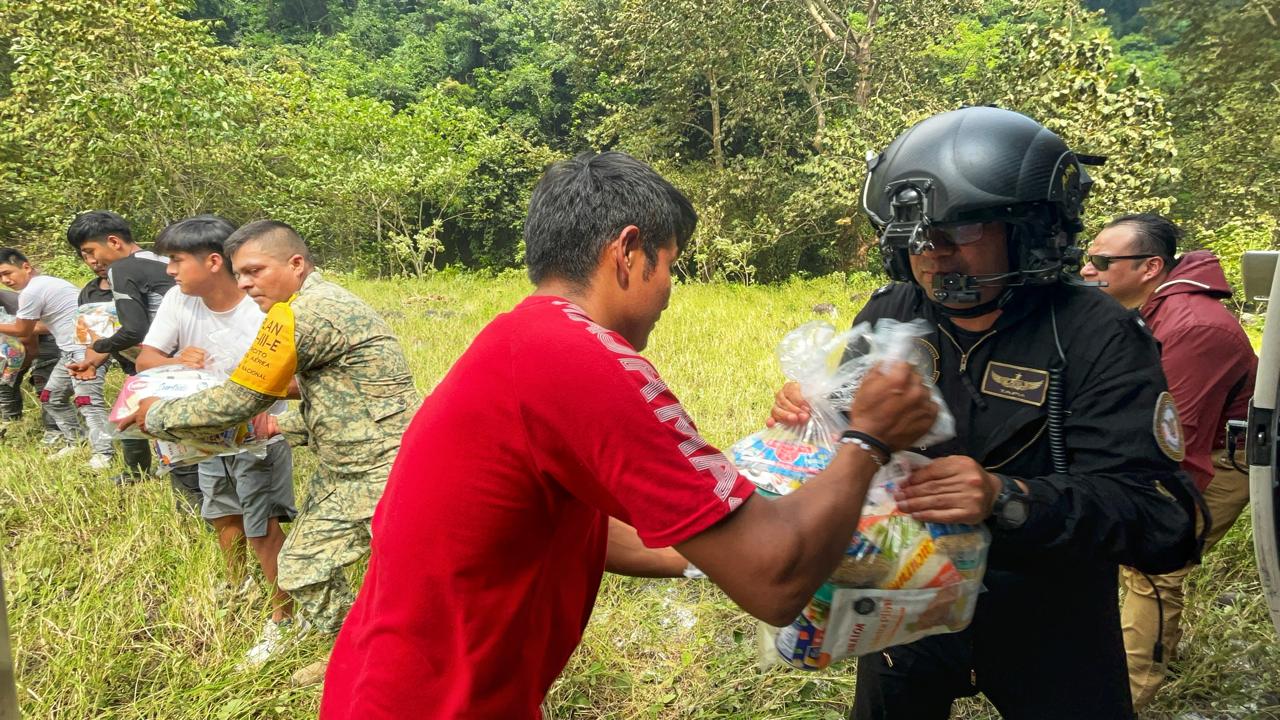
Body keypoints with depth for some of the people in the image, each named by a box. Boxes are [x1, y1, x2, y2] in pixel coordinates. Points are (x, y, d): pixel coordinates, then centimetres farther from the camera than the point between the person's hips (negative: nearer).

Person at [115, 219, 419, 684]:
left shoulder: (302, 314, -20)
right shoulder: (323, 305, 11)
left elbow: (236, 401, -15)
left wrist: (157, 416, -1)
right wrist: (285, 427, 4)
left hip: (386, 472, -10)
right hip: (343, 472, 11)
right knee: (301, 567, 16)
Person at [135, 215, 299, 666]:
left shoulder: (262, 312, -28)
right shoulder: (179, 300, -12)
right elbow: (145, 358, -9)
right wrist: (176, 362, -32)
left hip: (259, 434, -6)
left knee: (262, 528, -3)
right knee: (222, 516, 23)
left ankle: (283, 617, 16)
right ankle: (237, 588, 48)